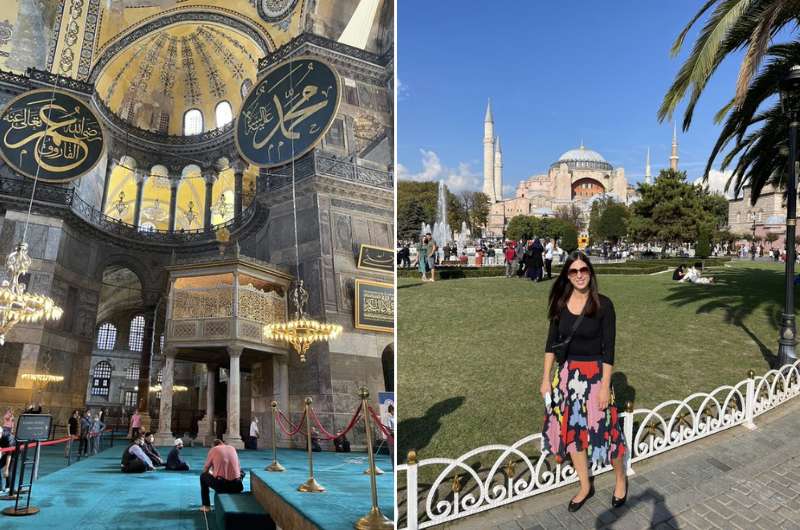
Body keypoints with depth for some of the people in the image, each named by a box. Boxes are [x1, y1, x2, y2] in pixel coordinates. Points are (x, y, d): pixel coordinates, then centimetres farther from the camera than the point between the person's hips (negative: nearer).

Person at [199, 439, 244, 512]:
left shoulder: (213, 449, 5)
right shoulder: (232, 448, 14)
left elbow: (205, 469, 12)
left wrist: (212, 473, 35)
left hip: (220, 485, -2)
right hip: (236, 486, 2)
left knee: (203, 476, 26)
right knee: (241, 473, 35)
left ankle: (206, 506, 24)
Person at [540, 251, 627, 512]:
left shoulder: (603, 304, -12)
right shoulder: (560, 303, -1)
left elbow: (608, 348, -11)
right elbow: (552, 342, 5)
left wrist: (605, 387, -13)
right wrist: (546, 378, 4)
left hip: (594, 375, -4)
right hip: (566, 375, 4)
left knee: (603, 430, 4)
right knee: (571, 431, 12)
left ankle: (621, 480, 33)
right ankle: (585, 486, 32)